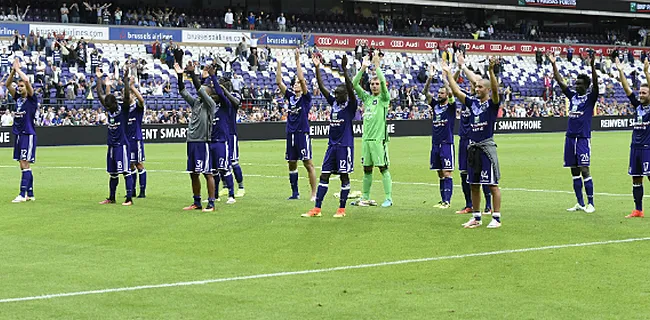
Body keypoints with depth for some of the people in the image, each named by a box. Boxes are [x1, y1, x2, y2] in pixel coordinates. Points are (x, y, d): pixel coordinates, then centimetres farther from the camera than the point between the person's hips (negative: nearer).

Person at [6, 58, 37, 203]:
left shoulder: (32, 99, -5)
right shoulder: (18, 98, 13)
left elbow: (26, 80, -18)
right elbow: (8, 84, 11)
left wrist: (18, 69, -7)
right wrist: (13, 70, 0)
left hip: (28, 134, -7)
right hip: (18, 135, 8)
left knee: (25, 164, -11)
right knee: (24, 166, 9)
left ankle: (23, 194, -14)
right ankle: (30, 194, 14)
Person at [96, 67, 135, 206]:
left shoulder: (123, 109, -7)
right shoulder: (109, 109, 9)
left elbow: (127, 95, -21)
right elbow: (100, 94, 17)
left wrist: (126, 79, -27)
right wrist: (99, 79, 19)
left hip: (121, 144, -7)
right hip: (111, 145, 7)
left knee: (126, 171, -8)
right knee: (112, 173, 14)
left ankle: (129, 198, -9)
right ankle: (111, 198, 21)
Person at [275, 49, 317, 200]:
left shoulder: (306, 97, -2)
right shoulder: (290, 96, 13)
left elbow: (302, 79, -14)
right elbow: (279, 82, 9)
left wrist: (298, 61, -15)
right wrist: (279, 65, 4)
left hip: (302, 134, -6)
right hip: (290, 134, 6)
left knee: (308, 164, -5)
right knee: (292, 164, 10)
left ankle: (314, 193, -4)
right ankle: (295, 192, 19)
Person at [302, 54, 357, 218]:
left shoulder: (350, 105, -5)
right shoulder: (334, 103, 11)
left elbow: (350, 88, -21)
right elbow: (322, 87, 10)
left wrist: (344, 69, -30)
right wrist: (317, 68, 3)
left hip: (345, 145, -6)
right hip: (332, 145, 7)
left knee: (344, 176, 0)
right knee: (324, 175, 3)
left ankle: (342, 209, 8)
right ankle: (317, 209, 3)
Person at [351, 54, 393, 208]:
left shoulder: (384, 98, 1)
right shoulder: (366, 97, 14)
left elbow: (383, 81, -15)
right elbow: (354, 84, 7)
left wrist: (376, 65, -10)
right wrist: (363, 68, -1)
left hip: (379, 139, -5)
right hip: (366, 138, 5)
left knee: (383, 168, -5)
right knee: (367, 169, 10)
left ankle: (388, 198, -4)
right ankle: (365, 198, 16)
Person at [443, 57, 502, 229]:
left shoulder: (492, 103, -4)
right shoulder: (473, 102, 13)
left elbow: (495, 89, -22)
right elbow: (456, 91, 15)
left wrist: (491, 71, -35)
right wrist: (448, 73, 14)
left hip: (487, 147, -7)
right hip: (472, 147, 7)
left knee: (493, 185, -3)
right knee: (474, 185, 10)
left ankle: (496, 218, 0)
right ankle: (476, 217, 18)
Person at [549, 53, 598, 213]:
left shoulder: (590, 97, -2)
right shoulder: (572, 95, 13)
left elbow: (595, 83, -18)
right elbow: (560, 81, 13)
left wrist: (592, 65, -30)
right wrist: (553, 64, 6)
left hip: (583, 138, -6)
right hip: (570, 137, 6)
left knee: (584, 170, -8)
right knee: (574, 171, 7)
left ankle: (591, 203, -3)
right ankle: (580, 203, 13)